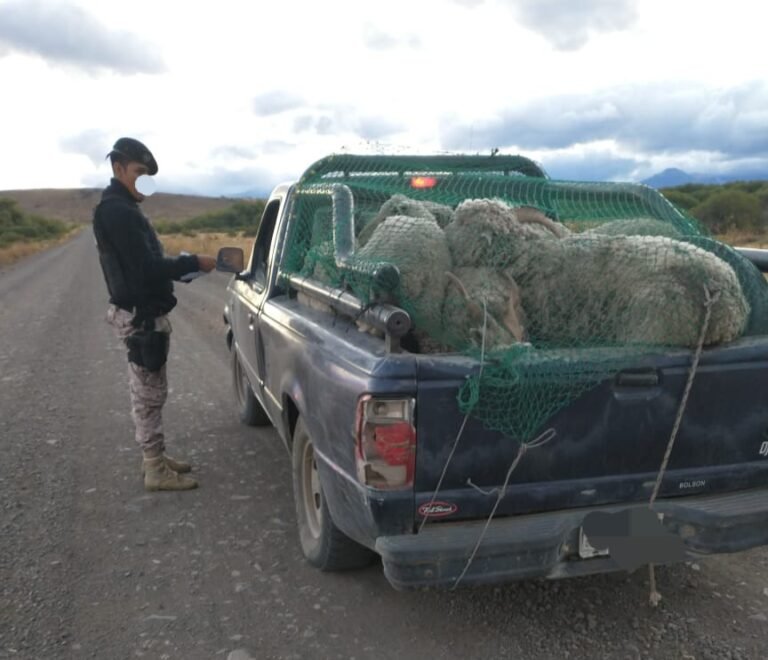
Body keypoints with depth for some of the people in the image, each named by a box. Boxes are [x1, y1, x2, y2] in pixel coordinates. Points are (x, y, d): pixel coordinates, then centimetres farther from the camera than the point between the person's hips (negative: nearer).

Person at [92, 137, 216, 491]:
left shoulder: (122, 207, 15)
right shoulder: (117, 210, -18)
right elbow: (147, 267, -24)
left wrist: (183, 267, 2)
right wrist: (193, 262, -15)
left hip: (141, 312, 10)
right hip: (141, 315, -10)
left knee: (148, 392, 17)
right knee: (149, 394, -2)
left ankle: (154, 457, 29)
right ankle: (156, 470, 8)